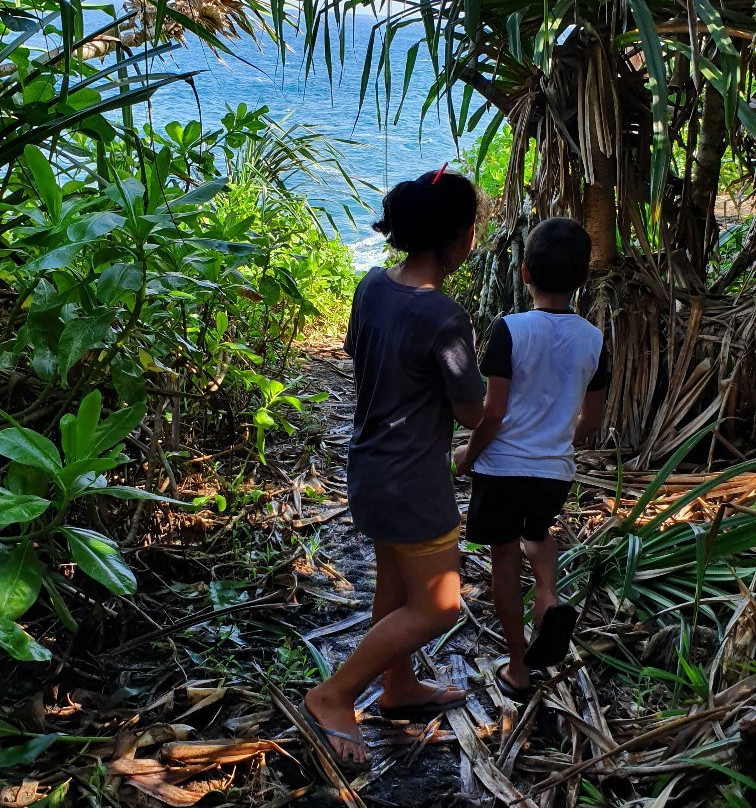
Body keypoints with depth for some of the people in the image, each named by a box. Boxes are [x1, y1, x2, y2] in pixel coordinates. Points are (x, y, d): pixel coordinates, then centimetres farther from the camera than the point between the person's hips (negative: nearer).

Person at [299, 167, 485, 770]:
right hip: (413, 482, -9)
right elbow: (473, 415, -14)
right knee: (436, 607, 7)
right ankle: (333, 698, 14)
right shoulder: (444, 319, -26)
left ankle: (400, 688, 43)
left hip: (372, 466, 9)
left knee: (396, 587, 24)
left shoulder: (372, 286, -3)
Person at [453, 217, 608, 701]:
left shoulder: (510, 329, -17)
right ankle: (551, 599, 3)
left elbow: (494, 413, -17)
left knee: (505, 558, 14)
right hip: (556, 470, 4)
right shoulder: (593, 339, -4)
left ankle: (518, 670, 23)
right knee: (538, 533, 32)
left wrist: (469, 454, 1)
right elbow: (592, 420, 4)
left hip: (503, 465, -3)